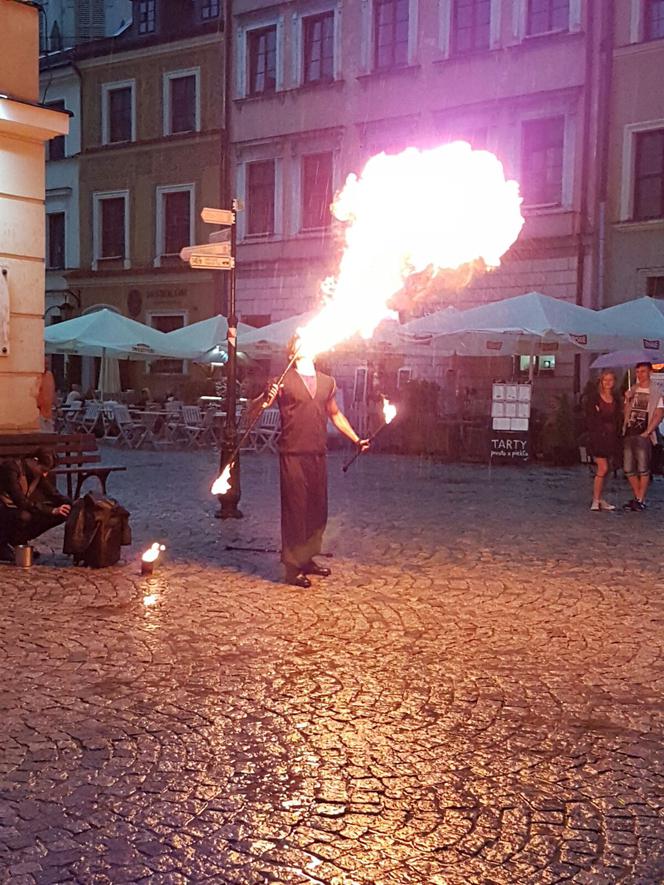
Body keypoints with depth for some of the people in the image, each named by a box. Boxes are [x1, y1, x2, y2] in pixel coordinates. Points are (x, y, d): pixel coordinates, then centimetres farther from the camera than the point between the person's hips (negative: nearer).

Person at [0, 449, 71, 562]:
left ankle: (16, 542, 0)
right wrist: (52, 510, -34)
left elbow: (54, 494, -2)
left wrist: (71, 505, -21)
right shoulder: (12, 467, -24)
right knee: (24, 516, -40)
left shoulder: (38, 473, -2)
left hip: (18, 508, 7)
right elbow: (20, 501, -31)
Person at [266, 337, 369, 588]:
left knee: (317, 510, 11)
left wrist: (356, 439, 18)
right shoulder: (284, 381, -2)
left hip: (318, 455, 6)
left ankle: (307, 559, 26)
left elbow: (335, 414, 26)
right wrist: (267, 398, -32)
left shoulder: (327, 382, 14)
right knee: (295, 510, -2)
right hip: (293, 455, -5)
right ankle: (293, 567, 6)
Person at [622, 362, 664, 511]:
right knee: (628, 469, 5)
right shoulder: (631, 391, 15)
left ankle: (640, 500, 3)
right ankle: (638, 496, 18)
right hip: (629, 434, 5)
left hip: (643, 436, -5)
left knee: (643, 469, -4)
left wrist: (647, 432, -12)